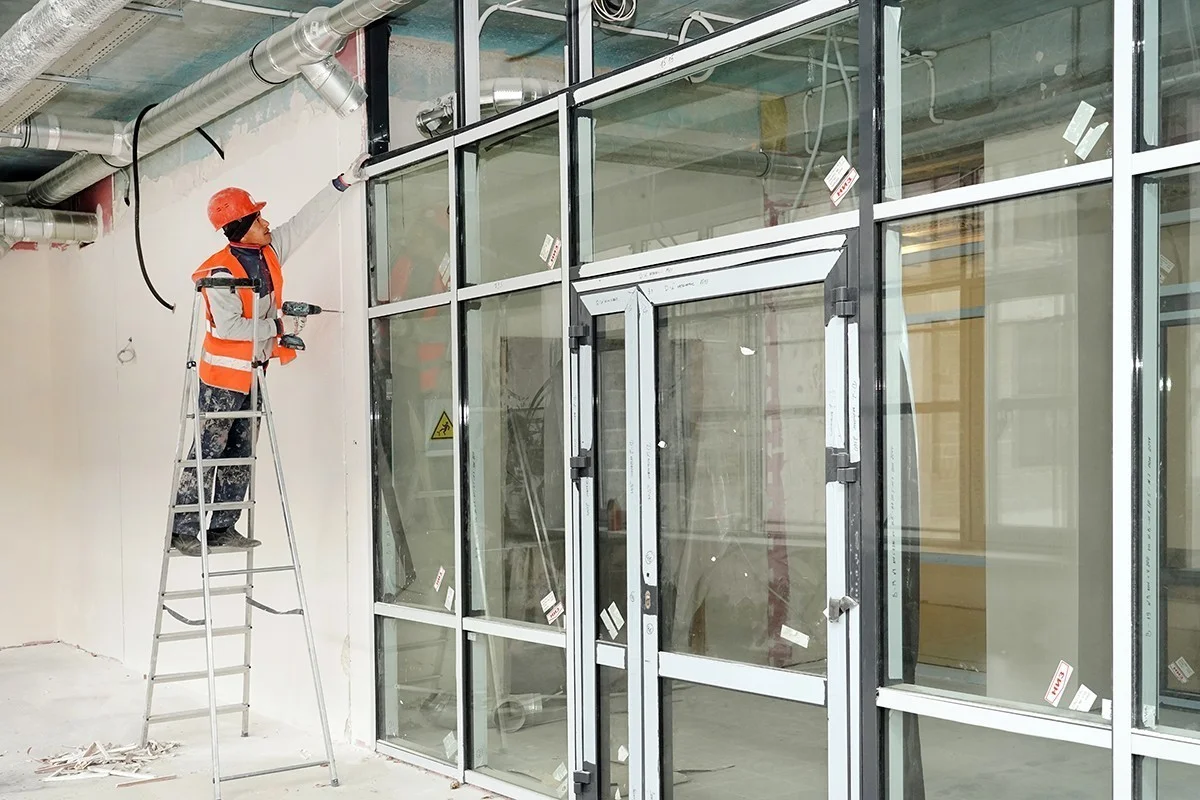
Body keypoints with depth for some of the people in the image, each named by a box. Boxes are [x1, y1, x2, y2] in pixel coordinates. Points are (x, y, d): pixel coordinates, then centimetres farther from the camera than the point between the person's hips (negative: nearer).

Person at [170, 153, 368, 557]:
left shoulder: (270, 251, 3)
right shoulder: (221, 271, -19)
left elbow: (305, 220, 10)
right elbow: (228, 327, -25)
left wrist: (342, 183, 8)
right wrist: (278, 326, -19)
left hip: (252, 374, 8)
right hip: (222, 374, -8)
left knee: (240, 455, 10)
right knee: (207, 452, -5)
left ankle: (222, 527, 17)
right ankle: (183, 531, 0)